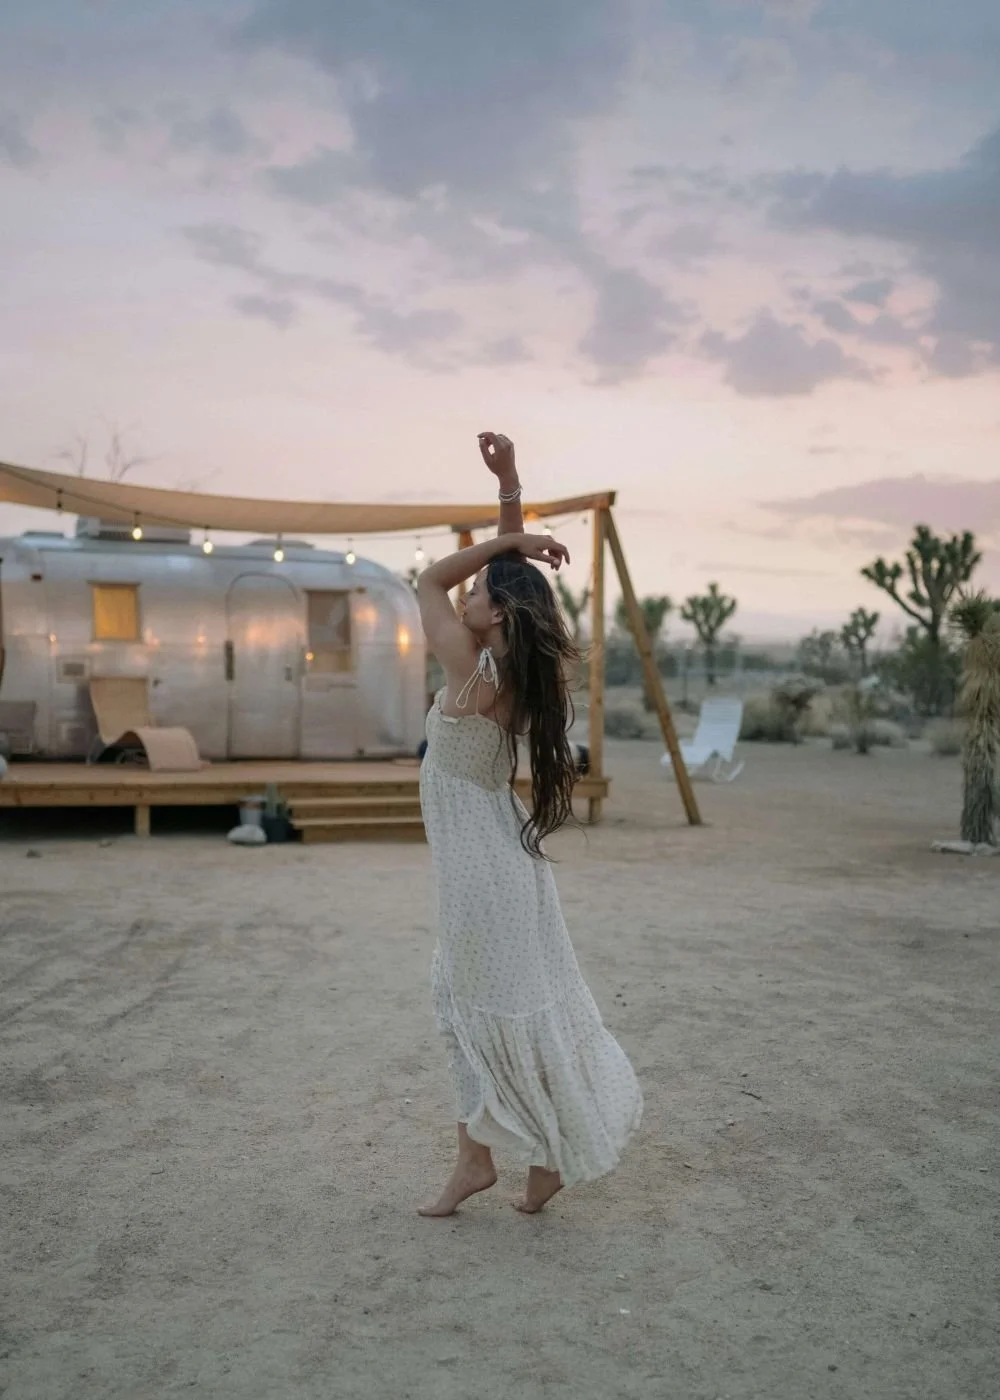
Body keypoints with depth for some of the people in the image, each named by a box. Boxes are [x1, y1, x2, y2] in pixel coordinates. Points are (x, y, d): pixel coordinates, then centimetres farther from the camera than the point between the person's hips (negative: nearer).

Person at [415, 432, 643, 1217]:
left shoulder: (474, 670, -20)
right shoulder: (518, 669, 1)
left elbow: (430, 579, -8)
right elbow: (512, 576, 8)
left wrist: (511, 541, -8)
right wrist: (509, 484, 2)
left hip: (483, 864, -9)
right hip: (489, 856, 9)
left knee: (510, 1010, 4)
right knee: (467, 1004, 16)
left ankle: (560, 1150, 19)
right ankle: (476, 1159, 24)